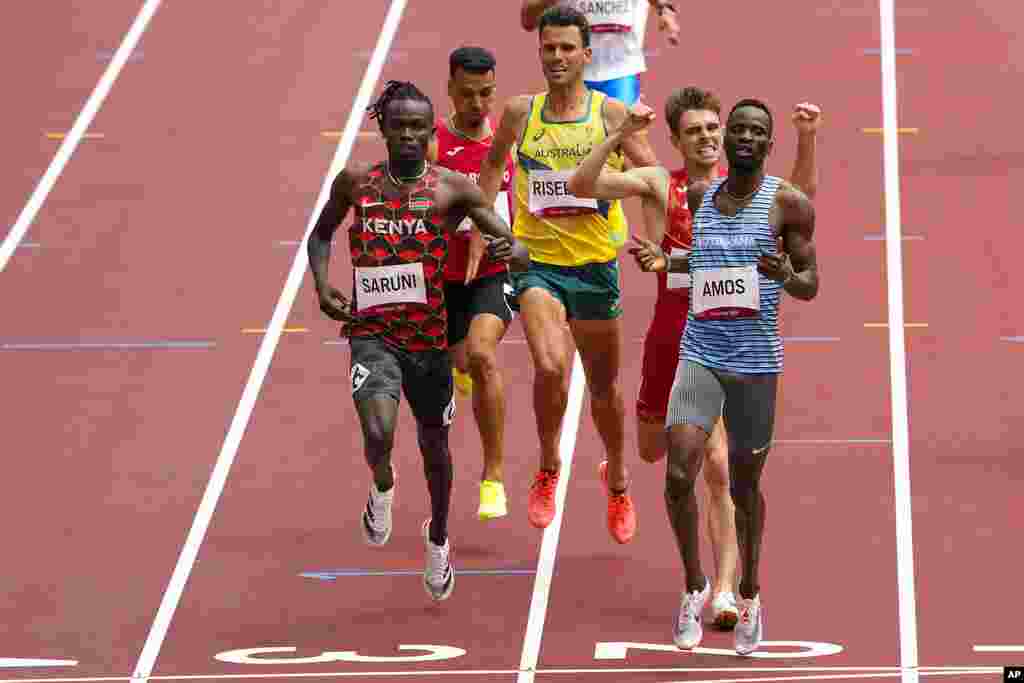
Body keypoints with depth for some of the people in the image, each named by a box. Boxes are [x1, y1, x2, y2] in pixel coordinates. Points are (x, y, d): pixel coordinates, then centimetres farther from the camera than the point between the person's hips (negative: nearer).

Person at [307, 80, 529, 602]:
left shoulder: (453, 189, -4)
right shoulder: (355, 183, 1)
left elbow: (522, 256, -6)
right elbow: (320, 234, 20)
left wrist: (511, 251, -31)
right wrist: (321, 285, 3)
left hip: (430, 334, 1)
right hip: (372, 333, -1)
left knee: (434, 445, 18)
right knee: (378, 433, -25)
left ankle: (438, 538, 46)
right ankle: (382, 488, 12)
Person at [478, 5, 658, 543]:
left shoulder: (610, 114, -4)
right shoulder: (520, 113, 1)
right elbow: (493, 162, 20)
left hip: (595, 263, 0)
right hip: (536, 261, 0)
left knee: (604, 384, 14)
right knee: (550, 367, -24)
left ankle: (617, 480, 39)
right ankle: (547, 472, -1)